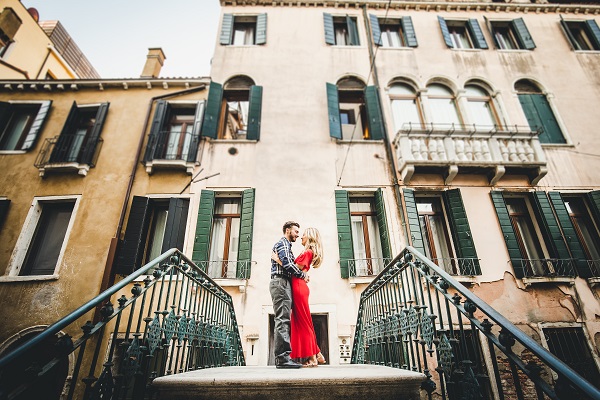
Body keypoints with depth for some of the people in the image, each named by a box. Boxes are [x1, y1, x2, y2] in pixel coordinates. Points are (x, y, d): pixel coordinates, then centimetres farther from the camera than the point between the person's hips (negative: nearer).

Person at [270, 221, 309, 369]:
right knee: (283, 319, -14)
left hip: (283, 284, 10)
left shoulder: (286, 246, 29)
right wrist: (303, 275, -6)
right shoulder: (282, 243, -2)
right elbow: (287, 264, -16)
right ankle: (283, 357, -16)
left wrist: (301, 275, 11)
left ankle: (281, 357, 8)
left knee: (283, 320, 6)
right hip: (281, 282, -10)